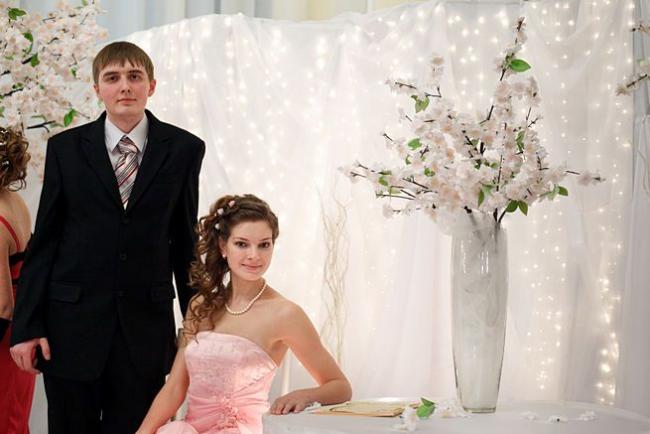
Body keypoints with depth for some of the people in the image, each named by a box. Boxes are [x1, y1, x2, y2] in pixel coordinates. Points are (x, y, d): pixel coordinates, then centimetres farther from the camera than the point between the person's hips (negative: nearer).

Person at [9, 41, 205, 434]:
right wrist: (26, 325, -3)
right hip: (72, 324, 0)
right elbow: (44, 242, 3)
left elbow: (185, 240, 6)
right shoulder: (65, 148, 3)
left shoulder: (184, 149, 2)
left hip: (146, 325, 0)